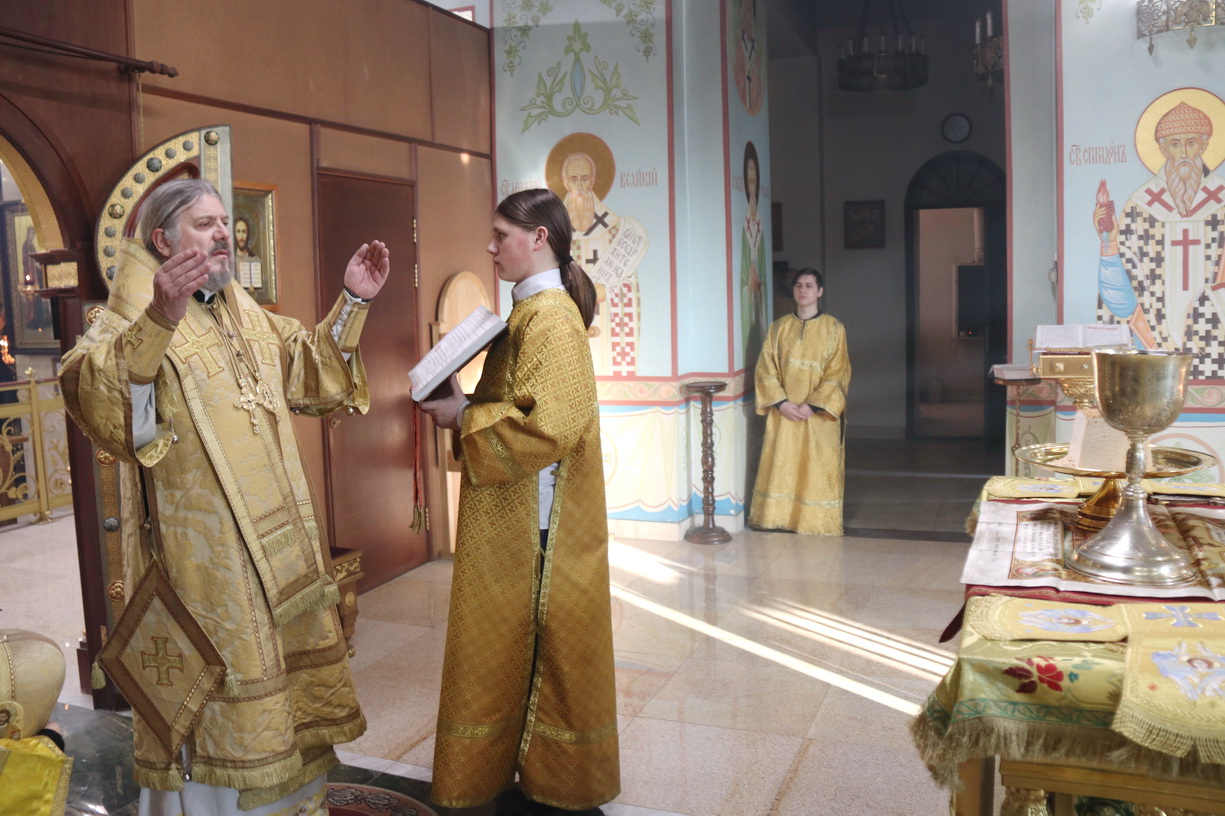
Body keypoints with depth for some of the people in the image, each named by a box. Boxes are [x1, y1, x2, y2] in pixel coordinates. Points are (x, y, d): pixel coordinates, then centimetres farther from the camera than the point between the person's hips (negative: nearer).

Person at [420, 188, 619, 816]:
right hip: (517, 517, 9)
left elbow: (545, 425, -25)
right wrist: (464, 404, 3)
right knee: (524, 646, 15)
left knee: (544, 648, 2)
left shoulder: (550, 317, -16)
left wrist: (462, 417, -15)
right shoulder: (532, 310, 13)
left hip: (538, 522, -9)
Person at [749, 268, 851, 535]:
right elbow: (766, 368, 1)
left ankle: (817, 521, 12)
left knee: (818, 467, 2)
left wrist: (813, 405, -16)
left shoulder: (833, 329, -1)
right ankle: (778, 516, 15)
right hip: (783, 411, 2)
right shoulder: (778, 327, 5)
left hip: (819, 412, -2)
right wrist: (781, 402, -12)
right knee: (780, 464, 5)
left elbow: (837, 373, -6)